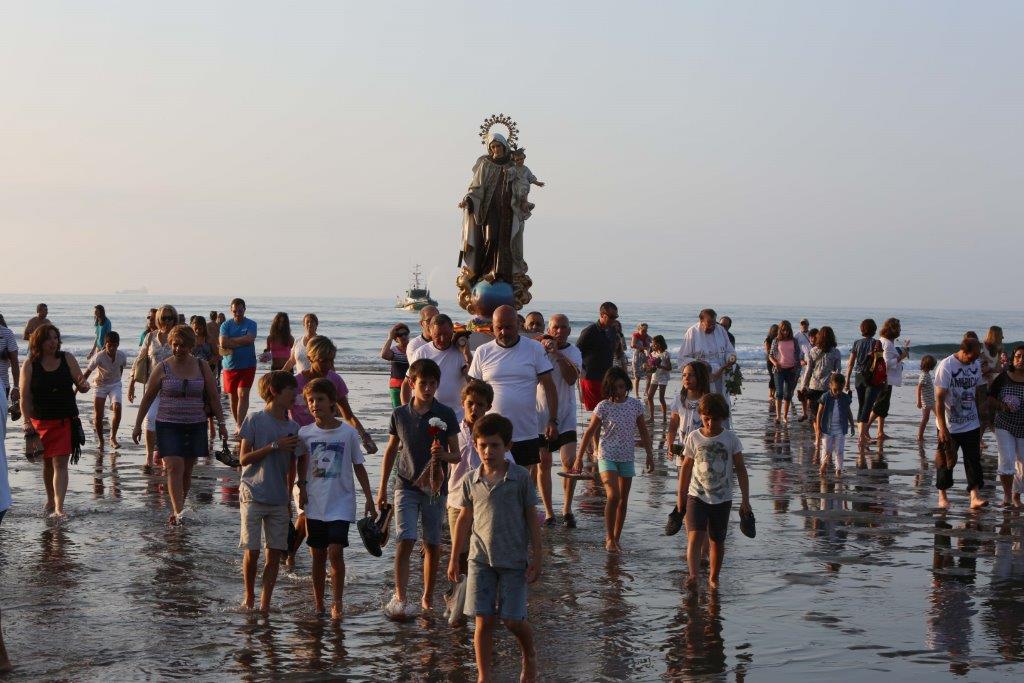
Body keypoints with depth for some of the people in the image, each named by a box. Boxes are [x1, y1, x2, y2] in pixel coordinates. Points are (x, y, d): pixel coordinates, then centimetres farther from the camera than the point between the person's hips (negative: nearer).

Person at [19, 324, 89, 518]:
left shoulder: (67, 359, -2)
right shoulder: (30, 365, -6)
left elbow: (81, 385, 2)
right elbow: (25, 398, -6)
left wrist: (84, 385, -23)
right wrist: (28, 426, -11)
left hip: (65, 420, -1)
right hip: (41, 421, 1)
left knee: (60, 463, -9)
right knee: (47, 463, 16)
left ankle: (58, 507, -12)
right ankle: (50, 499, 36)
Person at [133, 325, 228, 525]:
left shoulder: (202, 367, 4)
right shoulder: (162, 368, -1)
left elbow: (213, 397, 8)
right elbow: (148, 398, 5)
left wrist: (221, 422, 3)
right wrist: (138, 425, 6)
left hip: (195, 426, 3)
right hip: (168, 426, -2)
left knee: (187, 471, 6)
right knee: (174, 467, -15)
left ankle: (175, 511, 19)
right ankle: (178, 511, -22)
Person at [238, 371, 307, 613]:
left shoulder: (292, 427, 8)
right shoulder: (255, 420, -5)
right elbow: (243, 458, -10)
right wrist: (274, 446, -17)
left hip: (279, 498, 4)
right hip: (253, 495, -4)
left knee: (275, 551, 1)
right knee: (252, 550, -3)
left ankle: (265, 603, 9)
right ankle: (249, 596, 18)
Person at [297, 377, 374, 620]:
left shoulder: (348, 433, -4)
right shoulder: (305, 433, 0)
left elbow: (358, 467, 5)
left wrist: (369, 499, 4)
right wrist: (302, 488, -4)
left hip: (341, 503, -2)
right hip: (315, 504, 2)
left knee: (335, 551, -13)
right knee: (318, 555, 8)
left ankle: (337, 603, -1)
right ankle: (318, 604, 19)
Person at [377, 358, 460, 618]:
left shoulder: (446, 415, -3)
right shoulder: (400, 415, 0)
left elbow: (457, 455, 0)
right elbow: (391, 451, 11)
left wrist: (443, 455, -23)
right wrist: (382, 488, 12)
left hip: (435, 487, 0)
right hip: (406, 486, 0)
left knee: (432, 544, 8)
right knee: (405, 541, -12)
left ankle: (428, 598, 21)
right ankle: (400, 598, -12)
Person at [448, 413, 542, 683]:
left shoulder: (521, 478, -5)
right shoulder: (471, 480, 3)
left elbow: (532, 519, -1)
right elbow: (465, 519, 12)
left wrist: (536, 559, -3)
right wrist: (454, 558, 14)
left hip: (514, 560, -2)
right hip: (480, 559, 2)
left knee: (513, 620, 0)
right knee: (484, 620, -1)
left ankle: (530, 656, 31)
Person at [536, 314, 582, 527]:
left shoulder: (573, 352, -1)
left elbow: (572, 378, -17)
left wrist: (557, 353, -25)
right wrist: (543, 349, -27)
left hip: (565, 415, 0)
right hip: (541, 414, 0)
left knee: (570, 461, -10)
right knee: (543, 463, 5)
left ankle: (567, 510, 5)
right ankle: (548, 512, 15)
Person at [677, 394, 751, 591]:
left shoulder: (730, 438, -2)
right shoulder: (693, 438, 0)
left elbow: (740, 469, 2)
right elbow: (686, 468, 8)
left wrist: (745, 499, -2)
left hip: (722, 499, 1)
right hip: (697, 496, -1)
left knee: (717, 541, 9)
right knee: (694, 536, -17)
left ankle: (713, 578, 24)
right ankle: (693, 575, -28)